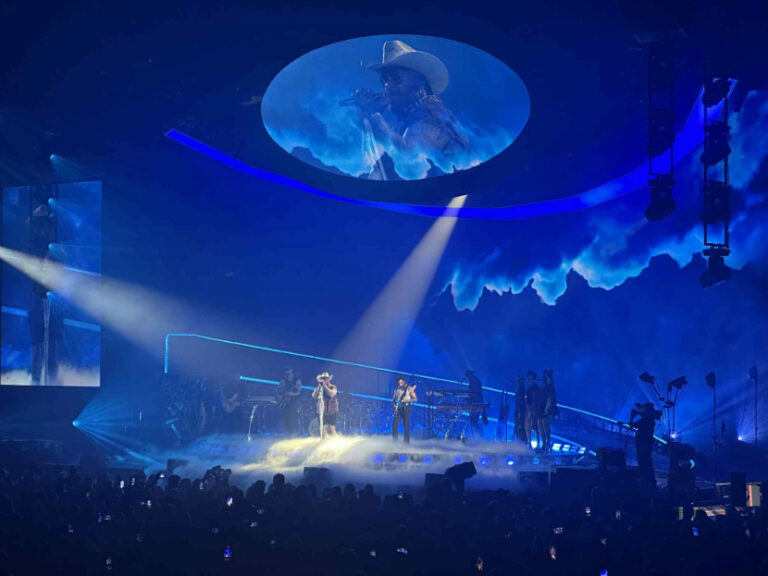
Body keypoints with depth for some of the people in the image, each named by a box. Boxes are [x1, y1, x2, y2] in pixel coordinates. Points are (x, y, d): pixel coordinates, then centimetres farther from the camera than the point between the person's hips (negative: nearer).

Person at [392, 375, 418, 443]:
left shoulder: (409, 388, -1)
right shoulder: (397, 389, 12)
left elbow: (416, 399, -3)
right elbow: (393, 399, 18)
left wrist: (408, 400, -19)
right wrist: (395, 405, -2)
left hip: (406, 408, -4)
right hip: (398, 409, 4)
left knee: (406, 426, -5)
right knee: (394, 424, -7)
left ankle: (406, 442, 1)